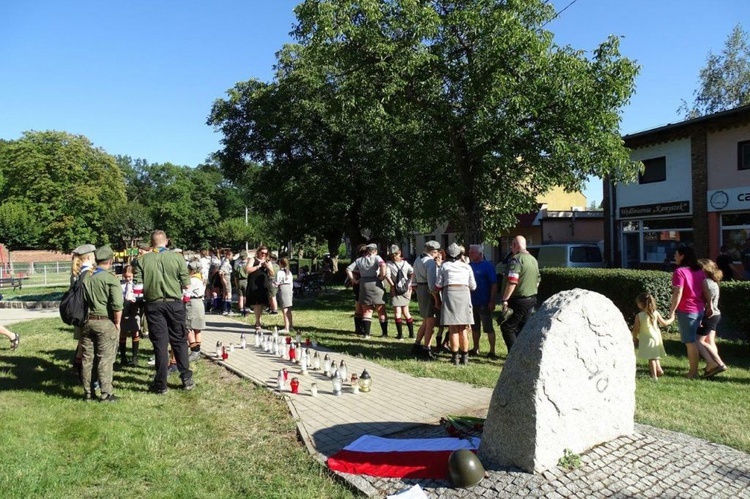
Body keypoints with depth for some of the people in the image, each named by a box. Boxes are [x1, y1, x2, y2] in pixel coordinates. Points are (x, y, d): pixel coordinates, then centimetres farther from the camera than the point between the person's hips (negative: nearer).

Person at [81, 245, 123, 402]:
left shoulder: (85, 277, 6)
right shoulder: (110, 278, -11)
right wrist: (117, 323, -6)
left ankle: (88, 393, 21)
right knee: (105, 359, 1)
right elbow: (117, 305, -18)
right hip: (105, 323, -5)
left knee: (87, 358, 12)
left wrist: (82, 319, 19)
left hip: (86, 322, 5)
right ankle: (106, 394, 5)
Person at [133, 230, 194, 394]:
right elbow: (186, 285, -6)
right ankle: (186, 379, 17)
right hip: (175, 303, 0)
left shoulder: (142, 260, -4)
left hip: (153, 305, 0)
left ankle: (161, 384, 12)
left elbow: (138, 285, -5)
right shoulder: (177, 257, -6)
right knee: (179, 341, 12)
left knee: (160, 343, 6)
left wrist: (150, 287, 14)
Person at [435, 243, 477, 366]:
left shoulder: (445, 266, 9)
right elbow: (473, 286, 12)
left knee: (453, 329, 3)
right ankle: (465, 357, 10)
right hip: (464, 293, 1)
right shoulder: (467, 266, 12)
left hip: (449, 293, -1)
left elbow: (438, 285, 6)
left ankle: (455, 357, 3)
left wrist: (438, 300, 20)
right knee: (463, 329, 8)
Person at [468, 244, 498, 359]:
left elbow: (494, 284, -10)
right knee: (475, 327, 15)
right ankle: (475, 348, 26)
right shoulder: (469, 265, 8)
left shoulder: (488, 266, -7)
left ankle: (492, 351, 6)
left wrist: (492, 301, -16)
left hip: (484, 303, -6)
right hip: (472, 302, 6)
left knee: (488, 327, -1)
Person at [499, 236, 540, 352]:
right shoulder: (533, 259, 14)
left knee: (507, 327, -2)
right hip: (531, 299, 9)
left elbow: (512, 282, -24)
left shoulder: (516, 259, -16)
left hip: (518, 300, -9)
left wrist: (505, 299, -21)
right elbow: (537, 281, 21)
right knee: (523, 328, 15)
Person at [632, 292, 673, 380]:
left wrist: (634, 338, 7)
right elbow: (664, 323, 3)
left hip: (646, 339, -4)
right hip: (656, 337, 4)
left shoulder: (639, 316, -16)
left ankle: (654, 375, 9)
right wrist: (672, 320, 22)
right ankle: (659, 369, 26)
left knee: (651, 358, 5)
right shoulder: (656, 313, -7)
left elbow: (636, 329, -10)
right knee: (655, 356, 25)